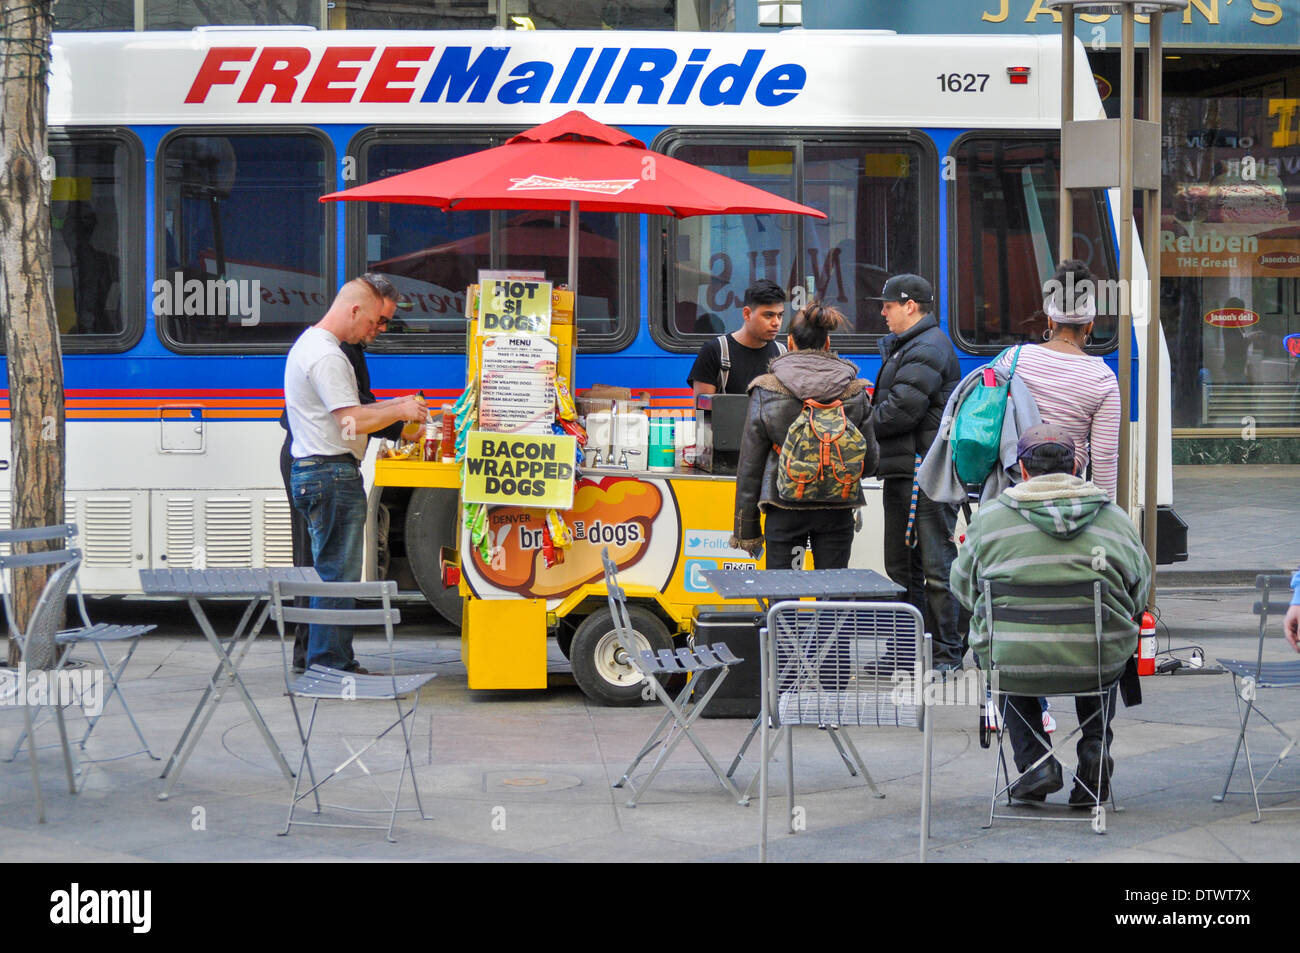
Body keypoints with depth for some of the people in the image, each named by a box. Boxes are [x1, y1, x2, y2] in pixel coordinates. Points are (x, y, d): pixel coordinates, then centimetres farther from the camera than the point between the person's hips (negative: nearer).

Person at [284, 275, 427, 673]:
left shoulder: (310, 344, 19)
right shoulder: (326, 356, -16)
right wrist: (399, 411, -9)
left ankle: (336, 662, 18)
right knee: (338, 576, -8)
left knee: (332, 574, 14)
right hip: (332, 475, -11)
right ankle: (330, 666, -6)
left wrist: (393, 405, 16)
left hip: (312, 472, 11)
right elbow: (352, 422, -22)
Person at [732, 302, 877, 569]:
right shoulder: (855, 391, 0)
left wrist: (746, 529, 5)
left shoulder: (766, 390, -3)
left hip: (785, 508, -1)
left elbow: (750, 465, -1)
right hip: (837, 507, 2)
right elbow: (869, 461, 6)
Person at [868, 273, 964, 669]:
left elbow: (903, 409, -20)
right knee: (901, 565, 14)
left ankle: (947, 652, -4)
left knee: (936, 566, -7)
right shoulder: (901, 347, 22)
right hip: (902, 472, 11)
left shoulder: (928, 349, -13)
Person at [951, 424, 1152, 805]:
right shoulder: (1115, 518, 3)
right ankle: (1094, 745, 16)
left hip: (1016, 663, -1)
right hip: (1099, 666, 1)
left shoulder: (989, 519, -2)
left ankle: (1035, 760, 19)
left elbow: (963, 587, 10)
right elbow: (1139, 593, 12)